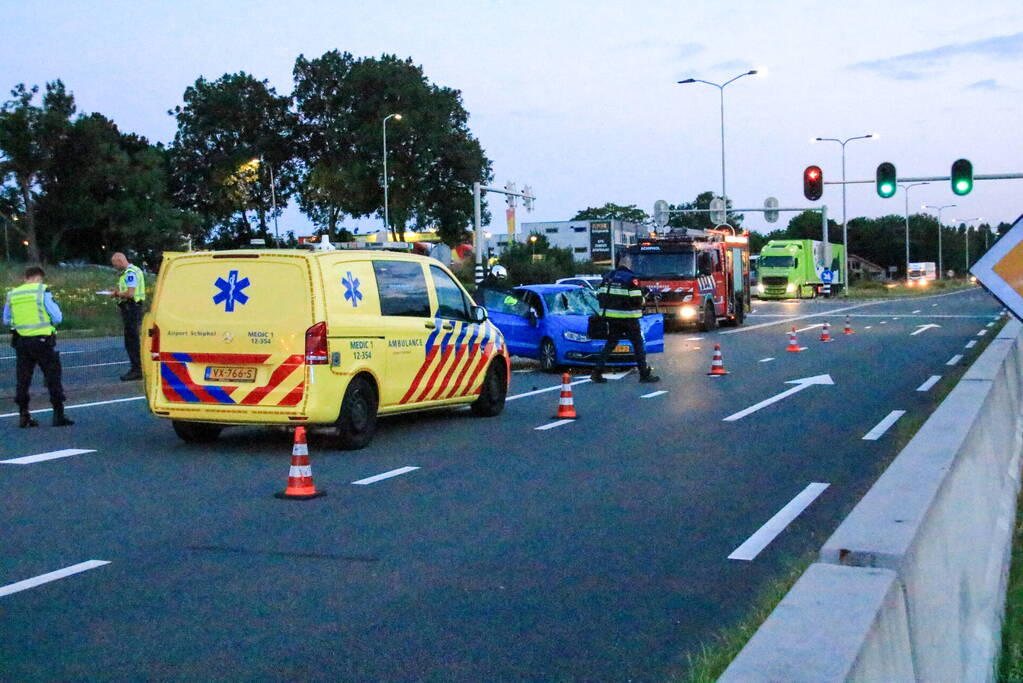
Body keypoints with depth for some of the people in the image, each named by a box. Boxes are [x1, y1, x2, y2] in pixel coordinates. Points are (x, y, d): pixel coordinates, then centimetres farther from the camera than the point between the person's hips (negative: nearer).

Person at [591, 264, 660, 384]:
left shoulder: (608, 277, 9)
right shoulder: (631, 279, -8)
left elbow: (600, 296, 10)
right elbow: (637, 299, -12)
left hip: (610, 317, 5)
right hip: (628, 317, -5)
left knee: (610, 344, 12)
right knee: (638, 344, 5)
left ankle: (597, 373, 4)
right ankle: (644, 374, 6)